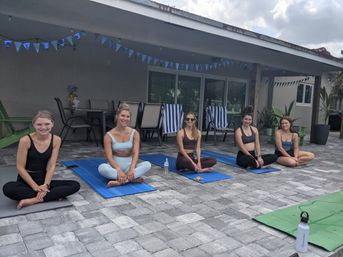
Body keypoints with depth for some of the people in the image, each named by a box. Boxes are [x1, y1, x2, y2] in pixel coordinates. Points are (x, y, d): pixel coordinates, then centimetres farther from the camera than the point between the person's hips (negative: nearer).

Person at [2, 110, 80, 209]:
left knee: (75, 185, -18)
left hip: (44, 181, 3)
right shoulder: (25, 140, -16)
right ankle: (52, 196, -25)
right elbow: (20, 167, -12)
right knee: (8, 188, -36)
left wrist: (45, 185, -20)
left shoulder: (56, 140, -7)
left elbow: (51, 166, -7)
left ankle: (33, 200, -24)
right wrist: (35, 187, -18)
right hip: (26, 181, -2)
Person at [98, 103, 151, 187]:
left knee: (147, 164, -27)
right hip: (115, 166, -1)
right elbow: (109, 157, -15)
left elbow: (135, 153, -12)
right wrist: (119, 170, -32)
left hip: (129, 165, 2)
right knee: (102, 168, -35)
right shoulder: (109, 135, -8)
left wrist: (132, 169, -30)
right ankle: (132, 178, -31)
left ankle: (120, 181, -34)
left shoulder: (134, 133, -3)